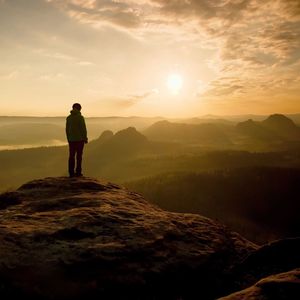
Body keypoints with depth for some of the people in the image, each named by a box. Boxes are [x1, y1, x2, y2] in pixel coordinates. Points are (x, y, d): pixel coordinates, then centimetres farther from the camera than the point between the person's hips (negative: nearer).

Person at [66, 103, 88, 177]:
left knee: (71, 156, 7)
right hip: (79, 139, -4)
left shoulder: (68, 118, 4)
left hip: (71, 140, 4)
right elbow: (83, 129, -12)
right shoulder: (80, 117, -10)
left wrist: (68, 138, 16)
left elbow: (67, 129, 7)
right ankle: (78, 172, 2)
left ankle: (71, 173, 8)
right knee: (79, 156, 2)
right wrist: (85, 138, -3)